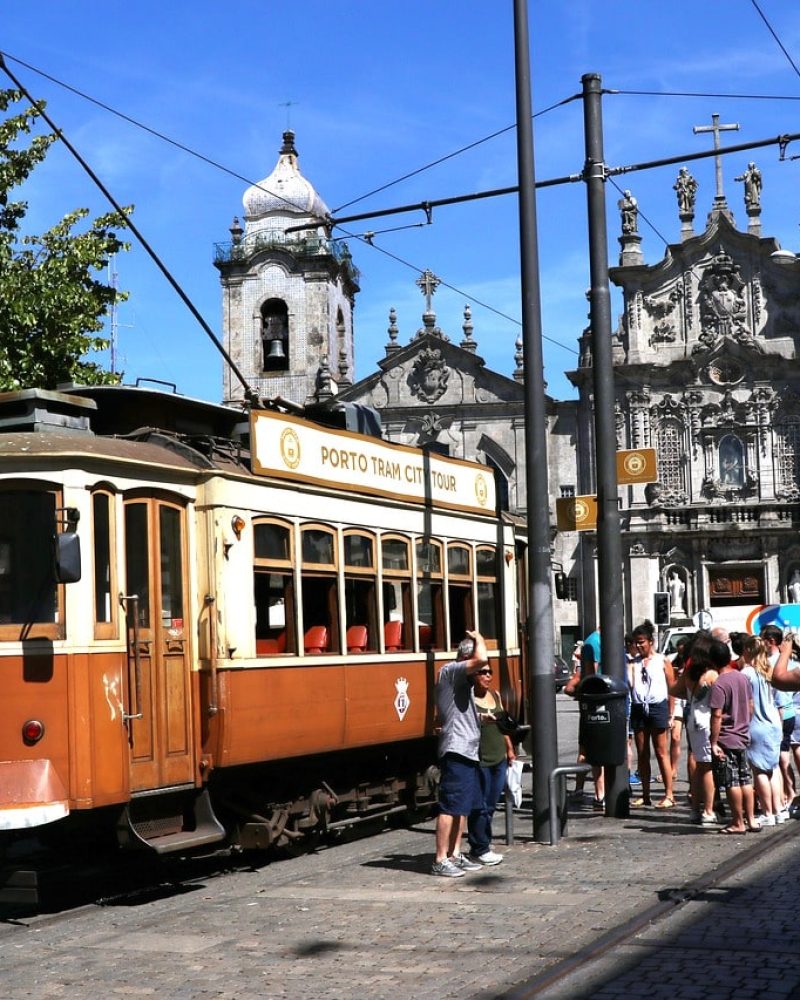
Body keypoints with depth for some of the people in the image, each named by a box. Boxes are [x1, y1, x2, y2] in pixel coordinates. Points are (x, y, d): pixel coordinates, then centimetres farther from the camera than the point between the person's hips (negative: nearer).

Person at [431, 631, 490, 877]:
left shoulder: (461, 679, 21)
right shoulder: (450, 670, -10)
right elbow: (481, 659, -26)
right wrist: (478, 639, -8)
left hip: (468, 750, 10)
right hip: (456, 750, -10)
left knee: (463, 807, 13)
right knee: (450, 806, -9)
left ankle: (455, 855, 19)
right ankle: (440, 861, -7)